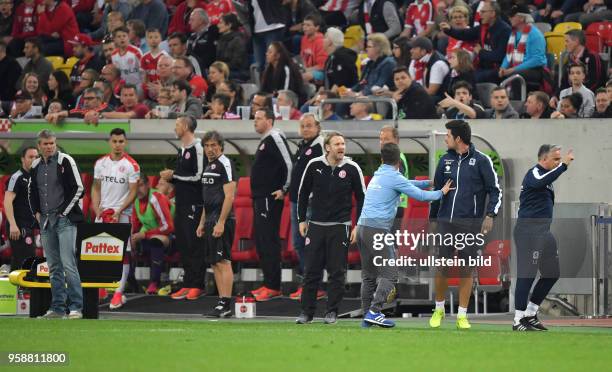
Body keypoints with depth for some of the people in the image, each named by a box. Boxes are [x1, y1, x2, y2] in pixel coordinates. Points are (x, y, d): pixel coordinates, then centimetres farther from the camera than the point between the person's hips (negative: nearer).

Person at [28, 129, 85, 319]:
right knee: (54, 267, 8)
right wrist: (36, 212, 13)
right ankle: (58, 307, 12)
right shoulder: (36, 166, 12)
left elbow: (78, 188, -8)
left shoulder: (65, 161, -6)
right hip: (45, 221, 6)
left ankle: (76, 307, -12)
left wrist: (64, 211, -9)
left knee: (68, 264, -13)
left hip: (64, 220, -6)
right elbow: (32, 191, 26)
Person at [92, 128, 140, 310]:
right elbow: (96, 188, 14)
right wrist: (97, 208, -1)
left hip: (122, 213, -4)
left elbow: (133, 192, -6)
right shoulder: (100, 163, 8)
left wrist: (119, 211, -15)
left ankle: (119, 293, -5)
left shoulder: (131, 165, -6)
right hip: (103, 213, 4)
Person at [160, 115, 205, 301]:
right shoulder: (182, 150, 17)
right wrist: (170, 176, 5)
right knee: (182, 244, 9)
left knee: (194, 245, -8)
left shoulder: (197, 148, -11)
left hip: (194, 204, -9)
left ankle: (197, 285, -7)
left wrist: (174, 175, -10)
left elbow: (198, 176, -17)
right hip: (181, 203, 9)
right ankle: (187, 284, 13)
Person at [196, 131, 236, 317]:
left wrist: (221, 223, -21)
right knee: (215, 263, 9)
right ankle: (222, 303, 12)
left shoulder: (225, 164, -11)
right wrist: (202, 223, 21)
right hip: (210, 219, 10)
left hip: (221, 219, -10)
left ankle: (226, 305, -12)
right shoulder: (209, 166, 18)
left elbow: (229, 196, -17)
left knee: (222, 261, -11)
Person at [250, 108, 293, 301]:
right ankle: (268, 284, 16)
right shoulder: (265, 141, 19)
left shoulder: (275, 138, -12)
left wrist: (284, 189, -17)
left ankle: (273, 287, -11)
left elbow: (289, 164, -20)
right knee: (260, 241, 12)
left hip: (271, 198, -11)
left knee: (269, 242, -11)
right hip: (260, 198, 11)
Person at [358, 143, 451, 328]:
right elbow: (419, 195, -6)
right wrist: (441, 192, 10)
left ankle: (367, 316, 9)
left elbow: (407, 184, 31)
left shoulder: (377, 175, 19)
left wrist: (430, 182, 30)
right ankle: (374, 311, -18)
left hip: (362, 227, 8)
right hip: (378, 229, -8)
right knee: (388, 273, -6)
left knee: (368, 274, 11)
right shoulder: (394, 177, -6)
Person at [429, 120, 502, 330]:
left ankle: (462, 316, 7)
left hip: (471, 224, -3)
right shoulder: (445, 161, 10)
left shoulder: (481, 161, -2)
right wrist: (433, 218, 17)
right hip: (445, 223, 3)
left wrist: (490, 215, -12)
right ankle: (439, 310, 18)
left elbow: (495, 190, 0)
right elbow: (437, 190, 19)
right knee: (442, 268, 1)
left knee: (466, 270, 1)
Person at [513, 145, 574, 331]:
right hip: (528, 230, -10)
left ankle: (530, 314, 22)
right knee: (527, 274, -9)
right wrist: (564, 165, -35)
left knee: (552, 273, 13)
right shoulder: (534, 174, -10)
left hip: (544, 231, 10)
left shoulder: (545, 175, 19)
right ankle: (518, 321, -6)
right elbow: (542, 182, -35)